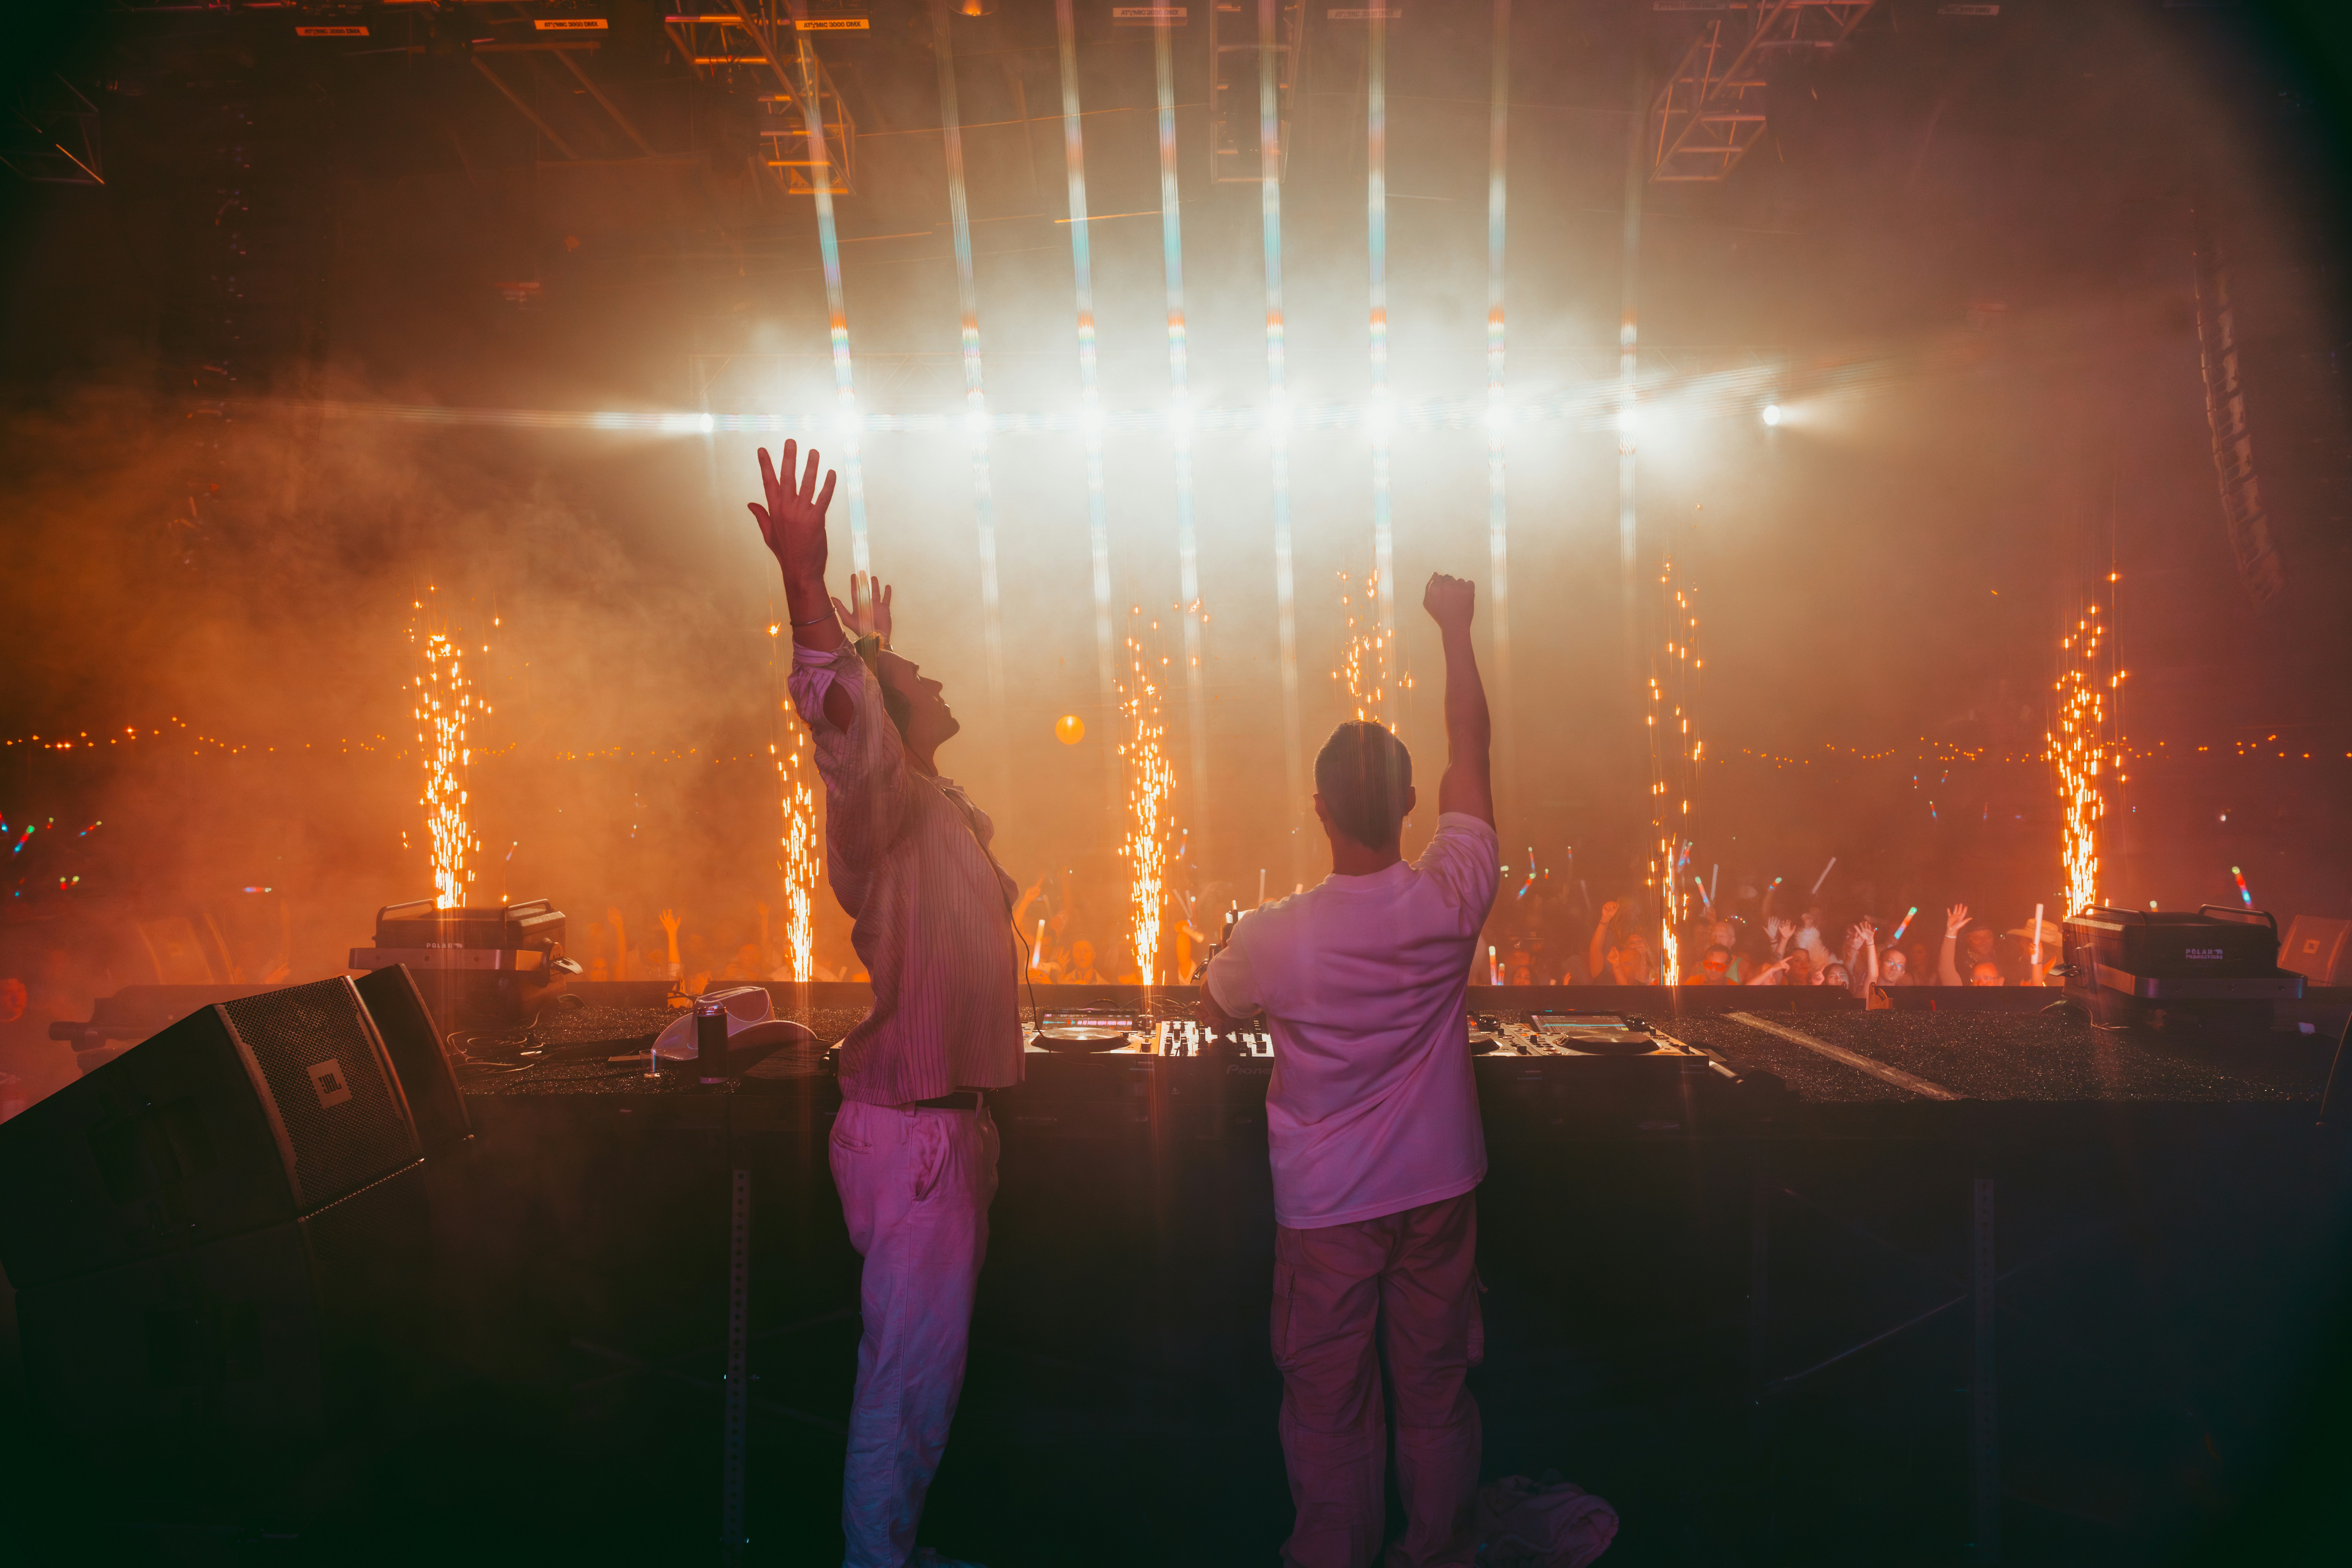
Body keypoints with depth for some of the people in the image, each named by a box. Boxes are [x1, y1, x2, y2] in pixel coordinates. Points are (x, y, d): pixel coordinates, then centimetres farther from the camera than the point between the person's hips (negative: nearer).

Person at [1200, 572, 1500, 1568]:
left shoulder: (1272, 938, -21)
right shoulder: (1451, 899, -16)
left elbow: (1214, 1011, 3)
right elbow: (1471, 748, -2)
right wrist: (1455, 629, 7)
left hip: (1327, 1206, -3)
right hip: (1439, 1187, 3)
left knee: (1329, 1403, 11)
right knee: (1436, 1390, 17)